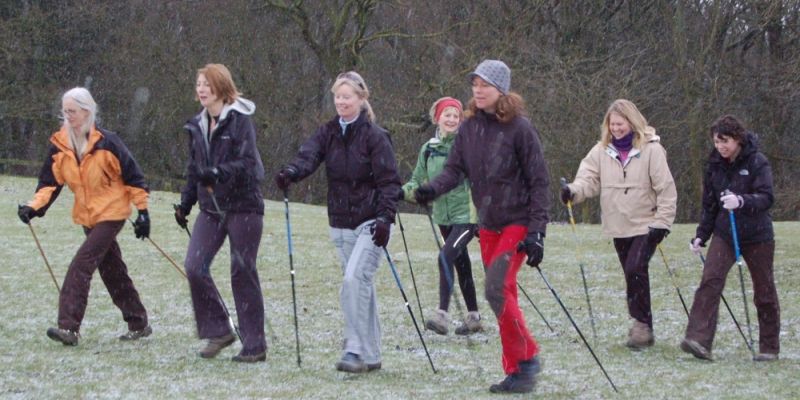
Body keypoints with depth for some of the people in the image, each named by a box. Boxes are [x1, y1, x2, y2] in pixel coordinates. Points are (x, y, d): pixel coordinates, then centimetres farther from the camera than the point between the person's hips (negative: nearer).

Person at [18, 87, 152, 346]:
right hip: (86, 216, 6)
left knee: (81, 264, -18)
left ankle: (69, 327, -21)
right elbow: (50, 182, 2)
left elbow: (132, 176, -9)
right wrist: (34, 207, -13)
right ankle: (138, 324, 27)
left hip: (111, 212, -6)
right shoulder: (59, 145, -1)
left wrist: (142, 210, -9)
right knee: (112, 270, 14)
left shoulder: (106, 142, -15)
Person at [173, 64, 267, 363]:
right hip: (211, 207, 6)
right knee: (194, 266, -8)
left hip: (243, 206, -6)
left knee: (243, 273, -2)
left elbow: (247, 163, -20)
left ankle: (255, 345, 7)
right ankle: (217, 331, 7)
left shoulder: (240, 120, -10)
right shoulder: (197, 125, 11)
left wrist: (217, 174, -34)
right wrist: (185, 203, 15)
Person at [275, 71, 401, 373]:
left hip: (370, 223, -6)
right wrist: (290, 173, -34)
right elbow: (308, 155, -12)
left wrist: (385, 217, -21)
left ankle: (355, 350, -16)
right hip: (341, 224, 6)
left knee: (354, 280, -20)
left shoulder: (375, 136, -7)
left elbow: (389, 181, -9)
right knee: (361, 286, 11)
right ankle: (370, 356, 18)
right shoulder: (328, 133, 6)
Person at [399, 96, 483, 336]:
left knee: (446, 256, -23)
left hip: (466, 215, -6)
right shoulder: (429, 148, 6)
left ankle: (442, 315, -25)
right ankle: (474, 318, 26)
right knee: (461, 264, 15)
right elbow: (419, 182, 10)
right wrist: (404, 192, -11)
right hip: (443, 216, 6)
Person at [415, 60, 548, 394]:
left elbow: (538, 181, -12)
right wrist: (433, 188, -21)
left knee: (496, 288, -19)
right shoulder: (470, 127, 5)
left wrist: (536, 231, -17)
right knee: (504, 296, 8)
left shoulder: (520, 128, -12)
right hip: (488, 224, 6)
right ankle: (516, 370, 15)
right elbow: (455, 168, 1)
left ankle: (526, 357, -4)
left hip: (518, 222, -6)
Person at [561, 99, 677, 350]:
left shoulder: (651, 149, -8)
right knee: (632, 275, 10)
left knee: (635, 270, -20)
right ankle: (642, 329, 20)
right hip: (618, 227, 5)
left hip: (645, 226, -5)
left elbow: (666, 189, -8)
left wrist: (662, 223, -12)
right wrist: (573, 191, -26)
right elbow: (589, 178, -4)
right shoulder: (602, 150, 4)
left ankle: (642, 324, -11)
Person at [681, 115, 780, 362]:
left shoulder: (757, 163, -11)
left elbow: (767, 198, -22)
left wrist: (741, 201, -40)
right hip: (724, 234, 3)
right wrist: (701, 236, 7)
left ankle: (769, 347, 22)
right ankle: (699, 341, -26)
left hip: (757, 236, -3)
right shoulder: (715, 165, 4)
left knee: (764, 292, 7)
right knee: (710, 281, -17)